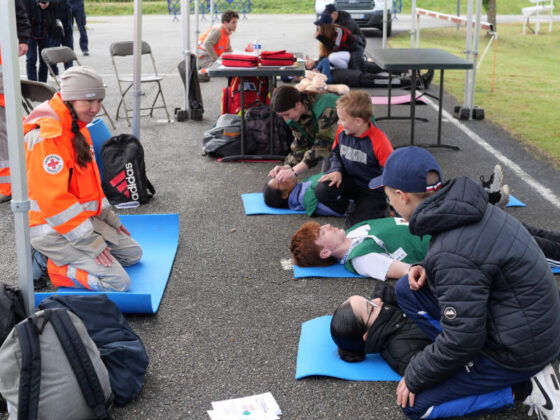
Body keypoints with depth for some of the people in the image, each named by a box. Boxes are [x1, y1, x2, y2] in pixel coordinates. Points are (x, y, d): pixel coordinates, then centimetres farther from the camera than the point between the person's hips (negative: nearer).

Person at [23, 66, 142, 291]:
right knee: (118, 282, -17)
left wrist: (109, 218, 16)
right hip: (53, 230, -10)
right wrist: (90, 242, -22)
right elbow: (53, 199, -26)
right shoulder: (47, 136, -24)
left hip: (84, 217, 10)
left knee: (133, 254, 15)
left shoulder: (77, 127, 9)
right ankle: (55, 268, -1)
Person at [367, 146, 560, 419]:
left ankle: (524, 387, -1)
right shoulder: (466, 208, -2)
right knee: (406, 289, 7)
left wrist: (414, 378, -10)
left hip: (517, 351, -9)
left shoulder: (452, 254, -30)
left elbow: (462, 340, -26)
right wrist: (428, 269, 2)